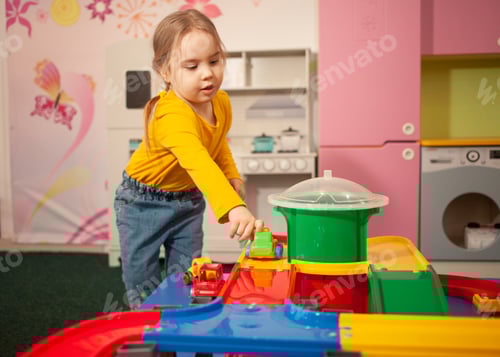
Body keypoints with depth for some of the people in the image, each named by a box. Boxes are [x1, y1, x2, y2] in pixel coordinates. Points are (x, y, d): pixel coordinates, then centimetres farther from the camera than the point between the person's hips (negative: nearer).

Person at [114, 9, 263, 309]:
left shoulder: (222, 103, -10)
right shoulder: (172, 115, -36)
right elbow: (198, 162, -53)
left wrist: (233, 175, -3)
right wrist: (233, 208, -66)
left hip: (188, 199, 6)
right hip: (144, 202, -5)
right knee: (141, 278, 5)